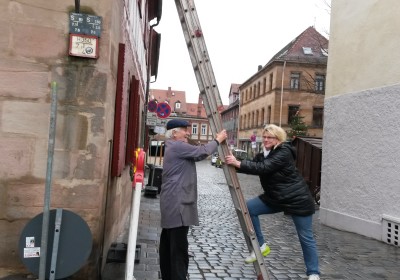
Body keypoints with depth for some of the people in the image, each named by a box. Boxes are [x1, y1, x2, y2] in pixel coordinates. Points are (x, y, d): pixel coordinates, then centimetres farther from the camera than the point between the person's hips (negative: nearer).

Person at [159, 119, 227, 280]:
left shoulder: (175, 147, 21)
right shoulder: (177, 146, -11)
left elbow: (196, 156, 19)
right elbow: (202, 152, -15)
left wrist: (216, 142, 14)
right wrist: (218, 140, 0)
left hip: (172, 203, 11)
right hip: (177, 203, -11)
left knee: (168, 244, 14)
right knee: (179, 247, -9)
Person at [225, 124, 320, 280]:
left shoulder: (284, 152, -20)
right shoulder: (264, 154, 7)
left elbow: (263, 168, -32)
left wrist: (238, 163, -36)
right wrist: (233, 163, -13)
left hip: (297, 199, -7)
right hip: (275, 198, 7)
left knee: (306, 237, 4)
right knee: (249, 208, -10)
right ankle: (261, 245, 3)